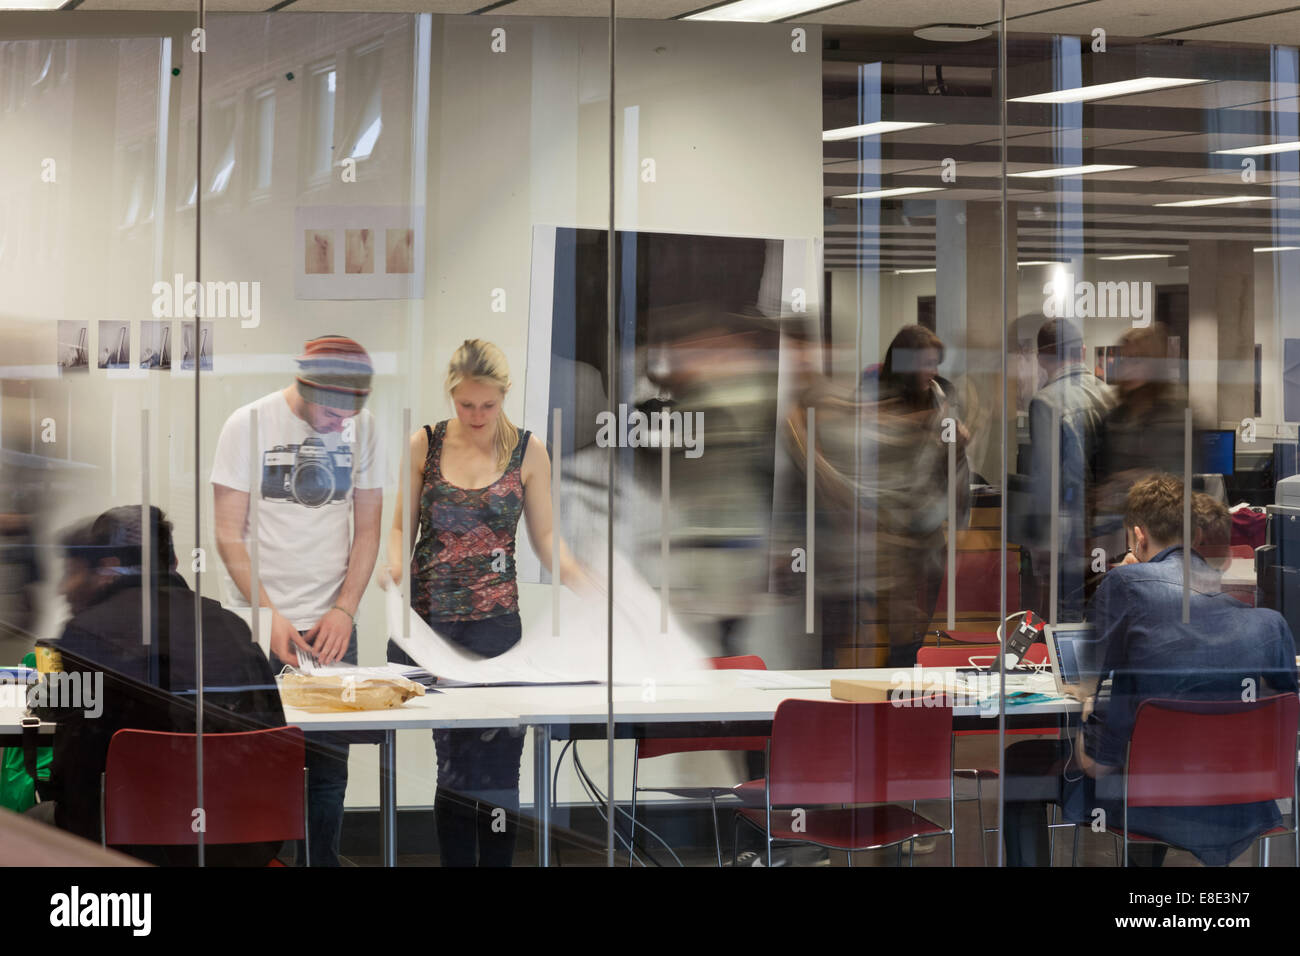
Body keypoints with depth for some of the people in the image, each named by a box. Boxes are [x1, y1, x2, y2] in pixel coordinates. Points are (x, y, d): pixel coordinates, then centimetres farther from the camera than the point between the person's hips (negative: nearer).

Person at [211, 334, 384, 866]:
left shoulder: (362, 428, 3)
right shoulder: (249, 425, -7)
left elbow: (367, 528, 7)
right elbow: (229, 535, -7)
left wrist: (344, 610, -5)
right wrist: (268, 615, -15)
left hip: (332, 625, 3)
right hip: (258, 626, -3)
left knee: (329, 763, 3)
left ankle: (324, 861, 13)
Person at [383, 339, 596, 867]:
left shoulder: (528, 451, 2)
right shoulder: (424, 445, 3)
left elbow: (543, 536, 5)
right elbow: (400, 525, 7)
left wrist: (580, 579, -11)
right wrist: (393, 564, -13)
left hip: (494, 620, 0)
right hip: (426, 619, 0)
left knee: (496, 759, -3)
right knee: (452, 758, -1)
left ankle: (497, 862, 6)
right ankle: (456, 862, 8)